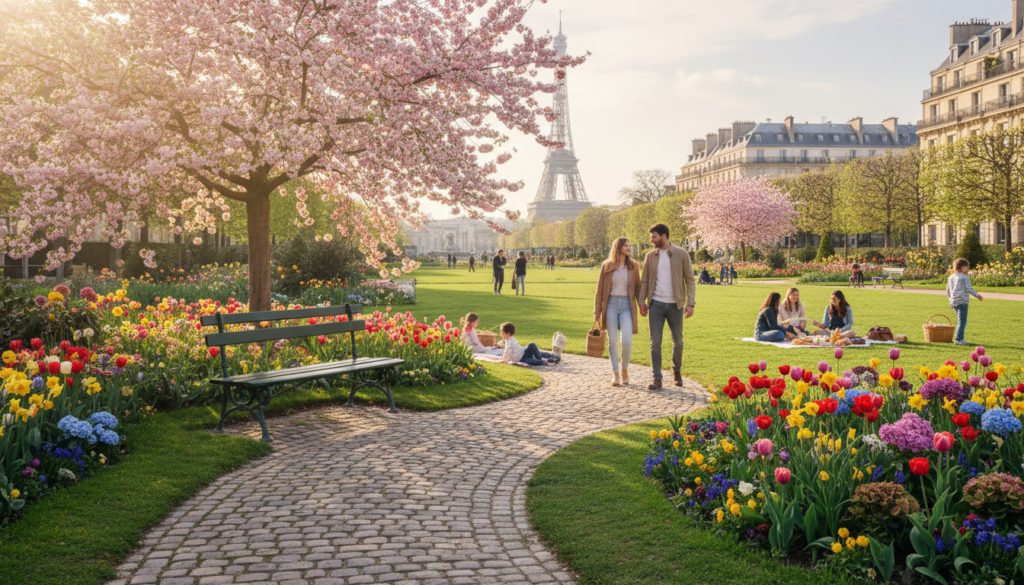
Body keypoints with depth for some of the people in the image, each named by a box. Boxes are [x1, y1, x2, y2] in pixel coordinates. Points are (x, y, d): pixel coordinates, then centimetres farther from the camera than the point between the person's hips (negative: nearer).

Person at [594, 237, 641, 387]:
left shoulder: (633, 266, 5)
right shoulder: (606, 266, 2)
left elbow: (637, 287, 10)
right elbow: (600, 289, 6)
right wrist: (597, 311, 4)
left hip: (627, 305, 0)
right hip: (611, 305, 0)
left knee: (627, 342, -10)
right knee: (612, 341, 3)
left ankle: (625, 369, 14)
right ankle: (615, 373, 15)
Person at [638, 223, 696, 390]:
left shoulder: (681, 254, -2)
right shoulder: (650, 256, 6)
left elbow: (690, 280, -1)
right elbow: (644, 281, 10)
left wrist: (690, 303, -9)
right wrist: (642, 301, -1)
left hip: (675, 304, -1)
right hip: (656, 303, 1)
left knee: (678, 341, 9)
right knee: (655, 342, -4)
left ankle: (676, 371, 33)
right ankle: (657, 379, 0)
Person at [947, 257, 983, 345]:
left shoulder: (951, 277, 15)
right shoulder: (964, 277, -7)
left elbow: (947, 291, 20)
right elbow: (969, 289, -12)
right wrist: (977, 295, 2)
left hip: (953, 302, 8)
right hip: (962, 302, -8)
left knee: (961, 321, 17)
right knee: (962, 321, -8)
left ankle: (959, 338, 18)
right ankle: (959, 339, -13)